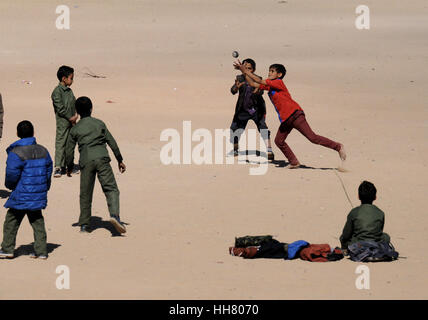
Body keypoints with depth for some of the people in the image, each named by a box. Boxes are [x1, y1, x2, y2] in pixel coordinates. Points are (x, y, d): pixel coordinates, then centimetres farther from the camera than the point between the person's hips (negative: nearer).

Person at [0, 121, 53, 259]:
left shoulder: (16, 153, -15)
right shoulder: (43, 151, 3)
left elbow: (12, 174, -16)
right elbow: (48, 170, 10)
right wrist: (45, 187, 20)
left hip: (21, 196, -5)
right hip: (39, 195, 5)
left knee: (11, 221, 8)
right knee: (37, 222, 13)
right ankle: (41, 250, 9)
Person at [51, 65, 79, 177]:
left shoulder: (69, 91, 13)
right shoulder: (57, 91, -13)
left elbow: (74, 103, 15)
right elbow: (60, 108, -17)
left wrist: (75, 115, -2)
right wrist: (70, 118, -13)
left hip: (71, 121, 8)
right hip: (62, 122, -8)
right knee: (60, 143, -6)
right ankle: (58, 167, -4)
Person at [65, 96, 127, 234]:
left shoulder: (75, 129, 13)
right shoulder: (99, 124, 13)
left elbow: (69, 150, 13)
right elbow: (112, 142, 12)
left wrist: (69, 167, 27)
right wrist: (120, 160, 18)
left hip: (86, 161, 1)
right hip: (101, 158, -1)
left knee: (85, 193, 11)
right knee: (111, 188, -5)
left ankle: (84, 224, 15)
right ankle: (114, 215, -29)